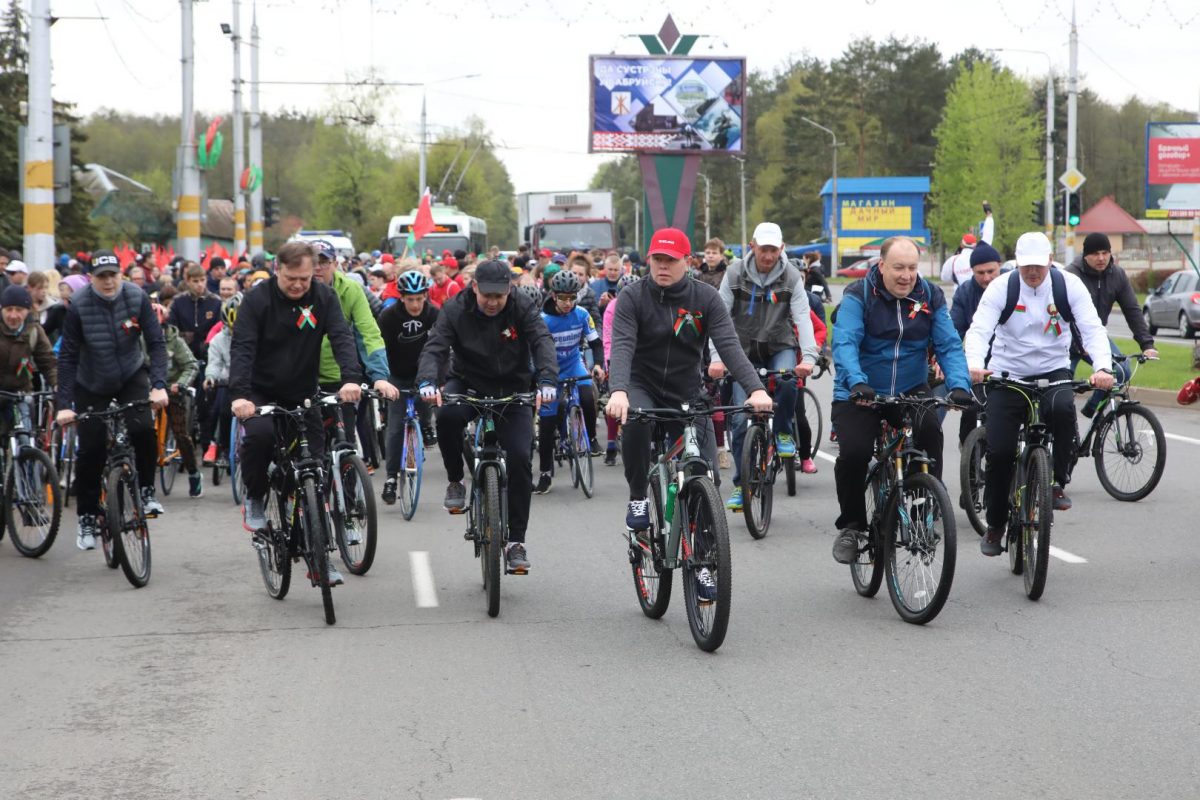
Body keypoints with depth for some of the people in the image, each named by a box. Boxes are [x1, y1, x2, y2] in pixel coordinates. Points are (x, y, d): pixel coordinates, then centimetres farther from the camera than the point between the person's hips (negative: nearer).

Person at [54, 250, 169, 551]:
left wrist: (159, 385, -31)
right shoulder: (79, 305, -21)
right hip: (92, 385, 0)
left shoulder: (137, 298, -18)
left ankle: (147, 491, -3)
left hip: (132, 376, 0)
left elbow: (156, 343, -17)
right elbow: (67, 356, -20)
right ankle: (87, 519, 15)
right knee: (91, 452, -3)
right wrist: (65, 404, -27)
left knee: (143, 430, -25)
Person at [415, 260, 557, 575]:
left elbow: (542, 342, -24)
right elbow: (435, 347, -22)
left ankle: (516, 540, -3)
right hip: (468, 384, 0)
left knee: (519, 459, -15)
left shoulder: (523, 307, -12)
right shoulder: (455, 310, -13)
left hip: (513, 390, 0)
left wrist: (547, 381, -43)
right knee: (448, 416, -34)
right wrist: (427, 382, -44)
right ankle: (455, 481, -7)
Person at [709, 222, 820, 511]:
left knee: (787, 380, -35)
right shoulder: (736, 273, -8)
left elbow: (803, 317, -16)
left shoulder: (791, 276, -8)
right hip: (745, 351, 1)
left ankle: (783, 433, -6)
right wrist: (716, 357, -25)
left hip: (780, 348, 0)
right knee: (741, 421, -5)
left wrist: (809, 356, -32)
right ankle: (741, 484, 8)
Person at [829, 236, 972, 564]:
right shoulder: (858, 296, -10)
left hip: (911, 392, 2)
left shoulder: (930, 297, 0)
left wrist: (959, 385, -24)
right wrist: (857, 382, -41)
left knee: (930, 429, -28)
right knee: (854, 453, -22)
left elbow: (949, 346, -6)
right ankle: (850, 526, 1)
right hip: (859, 395, -2)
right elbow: (844, 343, -23)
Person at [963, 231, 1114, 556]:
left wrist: (1103, 367, -34)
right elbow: (978, 329, -20)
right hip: (1007, 375, 0)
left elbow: (1092, 328, -14)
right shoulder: (1001, 287, -10)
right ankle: (995, 525, 13)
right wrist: (975, 366, -41)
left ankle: (1059, 481, -13)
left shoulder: (1069, 285, -7)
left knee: (1062, 408, -35)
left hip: (1053, 372, 0)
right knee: (1000, 451, -8)